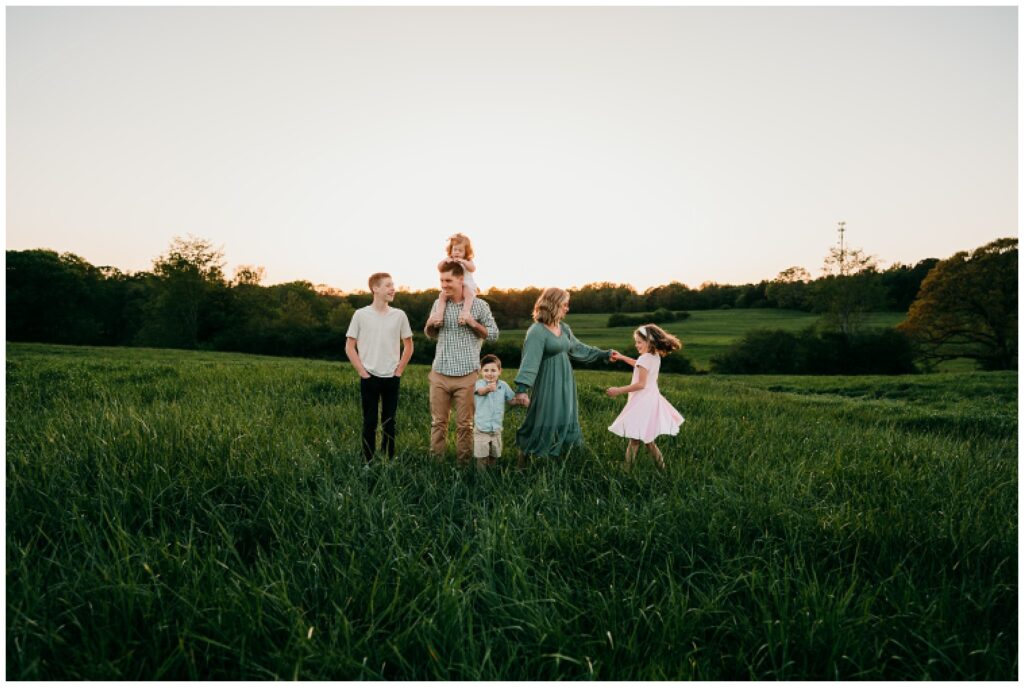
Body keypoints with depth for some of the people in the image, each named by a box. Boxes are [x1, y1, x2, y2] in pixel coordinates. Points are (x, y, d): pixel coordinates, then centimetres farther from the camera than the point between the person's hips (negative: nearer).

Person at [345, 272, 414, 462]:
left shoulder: (399, 315, 2)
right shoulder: (361, 315, -3)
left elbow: (408, 346, 11)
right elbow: (350, 347, 0)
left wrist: (399, 371, 4)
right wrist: (363, 372, -5)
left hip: (391, 378, 2)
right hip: (369, 378, -2)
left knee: (389, 422, 9)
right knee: (370, 422, 4)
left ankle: (388, 460, 19)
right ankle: (367, 461, 14)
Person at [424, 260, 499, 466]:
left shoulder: (479, 305, -3)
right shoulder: (439, 304, 8)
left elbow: (494, 335, 0)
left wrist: (473, 323, -15)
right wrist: (430, 323, -4)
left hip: (466, 376, -3)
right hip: (439, 374, 3)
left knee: (464, 424, 5)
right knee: (438, 422, 9)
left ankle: (463, 465, 16)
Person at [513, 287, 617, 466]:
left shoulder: (564, 328, 10)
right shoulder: (537, 331, -16)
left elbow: (578, 348, 22)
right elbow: (530, 360, -26)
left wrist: (604, 354, 26)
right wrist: (522, 388, -35)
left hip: (565, 382, 8)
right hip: (547, 385, -8)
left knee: (565, 421, 12)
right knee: (542, 424, -4)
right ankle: (522, 463, 10)